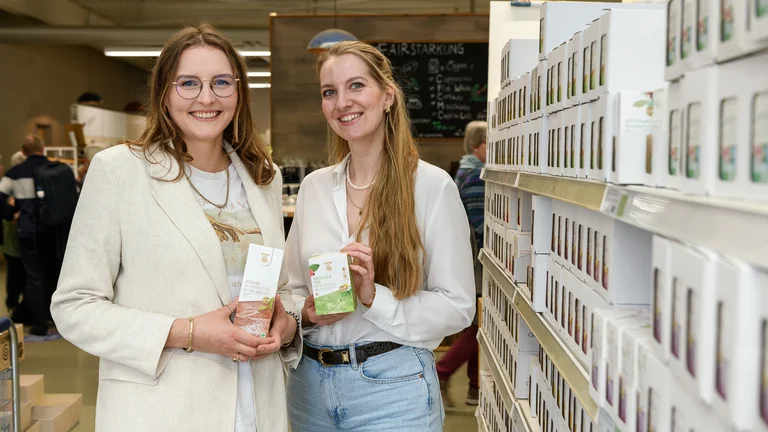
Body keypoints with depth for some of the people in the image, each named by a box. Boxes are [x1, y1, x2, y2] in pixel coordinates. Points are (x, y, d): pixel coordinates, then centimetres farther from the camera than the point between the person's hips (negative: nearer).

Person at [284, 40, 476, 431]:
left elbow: (457, 307, -10)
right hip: (310, 382, 5)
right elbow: (293, 288, 12)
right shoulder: (313, 186, 4)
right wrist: (306, 312, -9)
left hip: (392, 386, -4)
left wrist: (374, 297, -22)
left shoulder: (432, 185, -9)